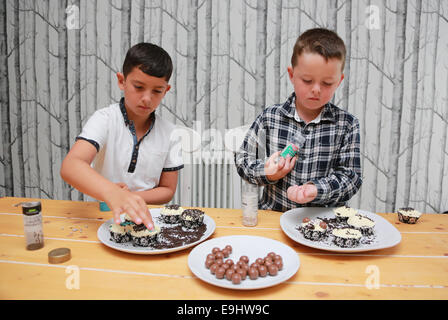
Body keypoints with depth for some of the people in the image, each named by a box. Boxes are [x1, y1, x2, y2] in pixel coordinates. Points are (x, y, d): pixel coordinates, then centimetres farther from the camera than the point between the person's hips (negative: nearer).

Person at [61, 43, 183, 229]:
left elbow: (168, 190, 5)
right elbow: (70, 167, -25)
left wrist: (132, 198, -14)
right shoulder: (105, 120, -8)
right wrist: (113, 194, -43)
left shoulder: (169, 133, -1)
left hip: (145, 218, 3)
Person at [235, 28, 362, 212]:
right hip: (274, 214, 0)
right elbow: (242, 160, 4)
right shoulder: (270, 117, -1)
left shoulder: (347, 125, 0)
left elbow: (350, 176, -3)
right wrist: (267, 174, -14)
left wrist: (317, 189, -20)